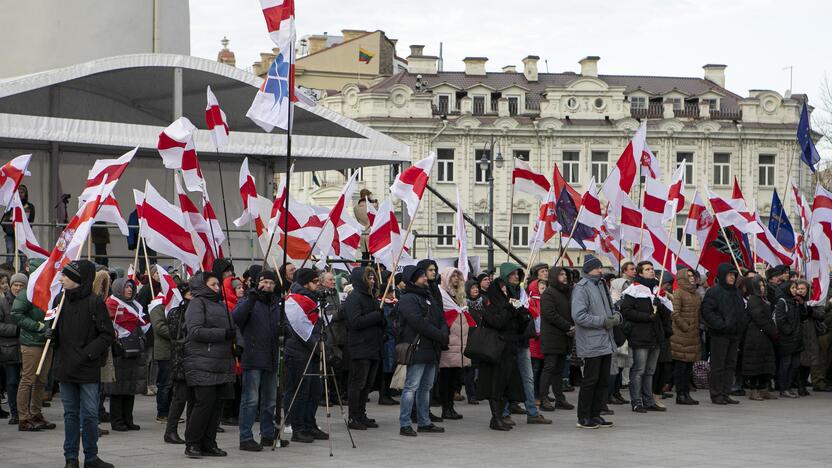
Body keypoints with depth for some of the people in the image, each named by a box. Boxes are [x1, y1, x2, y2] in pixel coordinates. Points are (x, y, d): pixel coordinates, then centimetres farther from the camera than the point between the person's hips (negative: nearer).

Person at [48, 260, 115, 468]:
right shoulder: (60, 300, 7)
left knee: (90, 414, 0)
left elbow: (108, 334, -8)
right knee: (70, 413, 10)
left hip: (88, 369, -4)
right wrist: (51, 334, -3)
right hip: (65, 366, 4)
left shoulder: (94, 302, -9)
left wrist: (87, 352, -16)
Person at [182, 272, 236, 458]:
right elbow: (196, 331, -15)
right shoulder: (197, 303, -3)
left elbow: (230, 328, 30)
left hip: (222, 364, 8)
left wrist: (233, 335, 8)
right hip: (202, 364, -8)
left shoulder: (220, 304, 21)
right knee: (204, 403, -11)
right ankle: (192, 444, -2)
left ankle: (208, 443, 12)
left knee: (217, 404, 5)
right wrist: (224, 334, -16)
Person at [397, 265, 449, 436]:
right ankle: (404, 424, -8)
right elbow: (419, 323, -20)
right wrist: (440, 336, -16)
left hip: (431, 350, 9)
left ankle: (424, 422, 21)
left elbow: (440, 318, 17)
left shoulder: (428, 297, 20)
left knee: (426, 387, 14)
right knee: (412, 387, -9)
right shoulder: (408, 299, -10)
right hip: (417, 350, -9)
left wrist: (444, 333, -5)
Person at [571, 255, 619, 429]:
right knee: (590, 380, -4)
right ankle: (583, 417, 4)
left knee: (603, 380, 11)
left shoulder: (602, 285, 15)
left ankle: (595, 414, 20)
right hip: (591, 344, -8)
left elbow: (609, 308, 24)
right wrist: (603, 321, -19)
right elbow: (578, 315, -20)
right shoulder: (581, 288, -12)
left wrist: (616, 316, 1)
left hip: (606, 342, 8)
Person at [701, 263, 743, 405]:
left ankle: (725, 393, 15)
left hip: (733, 334, 8)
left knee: (731, 365, 10)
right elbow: (707, 311, -15)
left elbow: (741, 311, 27)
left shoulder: (736, 292, 17)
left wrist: (739, 328, 15)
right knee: (718, 365, -3)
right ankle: (716, 394, 1)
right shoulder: (714, 291, -8)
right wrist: (720, 324, -21)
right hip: (719, 335, -8)